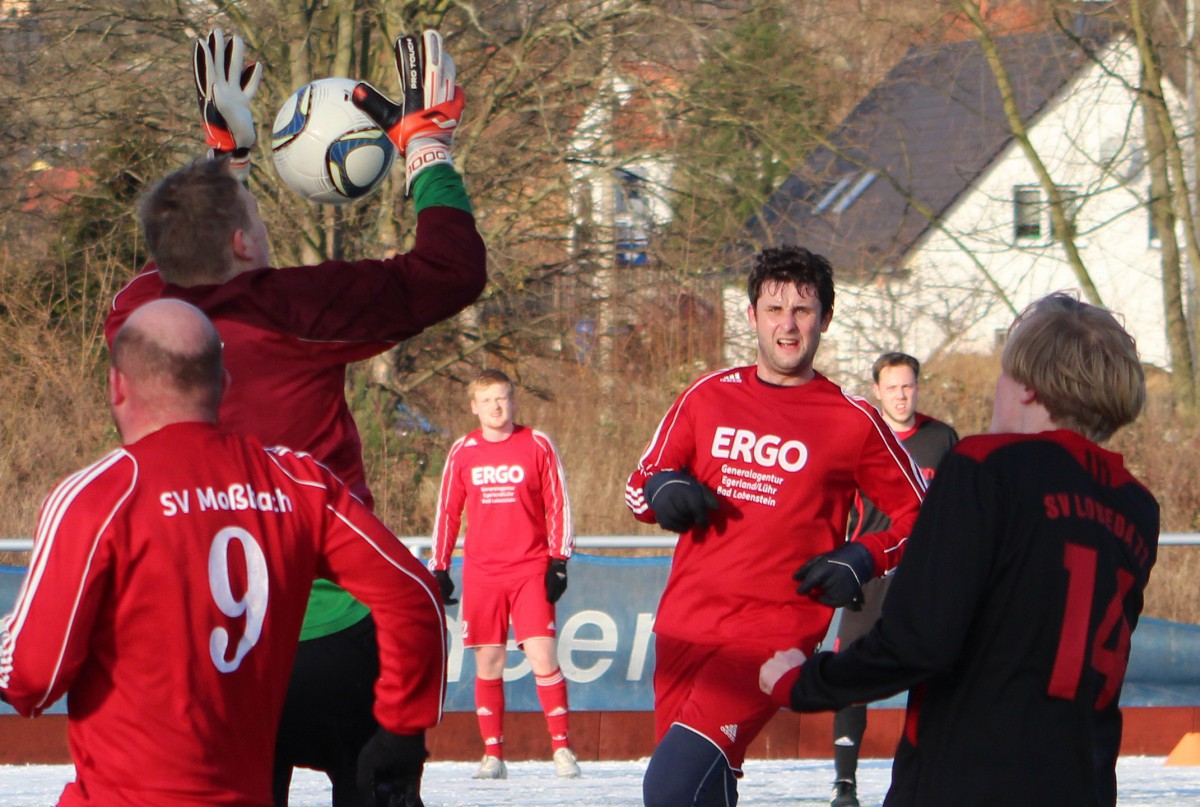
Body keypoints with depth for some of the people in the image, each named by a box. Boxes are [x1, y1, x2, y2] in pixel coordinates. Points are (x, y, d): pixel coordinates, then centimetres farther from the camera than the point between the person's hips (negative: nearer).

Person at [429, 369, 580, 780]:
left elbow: (558, 506, 3)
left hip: (531, 571, -2)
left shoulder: (537, 446, 1)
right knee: (488, 662, 1)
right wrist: (439, 571, 9)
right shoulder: (462, 452, 7)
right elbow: (447, 512, 12)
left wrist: (559, 562, -3)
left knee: (542, 654, -10)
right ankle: (493, 755, 6)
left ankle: (562, 747, -3)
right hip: (481, 573, 2)